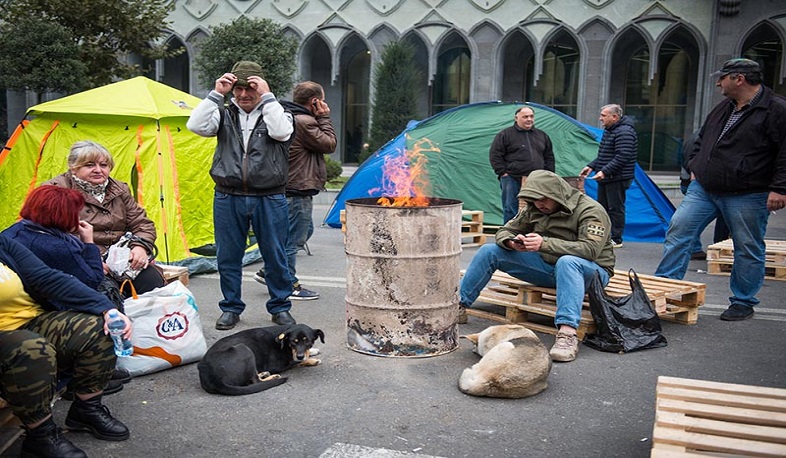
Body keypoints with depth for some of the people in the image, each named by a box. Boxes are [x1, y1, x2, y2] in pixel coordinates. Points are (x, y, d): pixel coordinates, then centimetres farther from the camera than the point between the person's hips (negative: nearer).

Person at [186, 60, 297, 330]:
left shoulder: (275, 112, 5)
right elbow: (196, 126, -7)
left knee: (275, 256, 6)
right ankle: (231, 308, 23)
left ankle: (280, 307, 21)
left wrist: (267, 97, -15)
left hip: (269, 199, -2)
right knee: (228, 257, 8)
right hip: (228, 198, 2)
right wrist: (216, 94, -9)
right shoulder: (225, 115, 10)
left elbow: (281, 132, -18)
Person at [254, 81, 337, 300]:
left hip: (287, 187, 11)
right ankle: (288, 285, 8)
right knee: (294, 237, -2)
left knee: (304, 230, 23)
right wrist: (324, 118, -8)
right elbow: (330, 145, -13)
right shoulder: (304, 122, -19)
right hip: (298, 190, -11)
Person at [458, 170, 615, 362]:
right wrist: (511, 242, -20)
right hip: (548, 266, 6)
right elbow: (504, 232, 7)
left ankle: (567, 333, -50)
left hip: (590, 271, -6)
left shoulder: (590, 210, -17)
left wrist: (545, 243, -41)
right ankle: (459, 305, 1)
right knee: (489, 251, -5)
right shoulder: (534, 209, 3)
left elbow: (590, 249, -31)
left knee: (567, 262, -43)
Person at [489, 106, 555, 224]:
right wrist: (503, 173, -8)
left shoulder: (542, 135, 15)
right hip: (512, 180, -4)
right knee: (511, 212, -1)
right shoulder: (505, 134, 0)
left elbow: (549, 157, 20)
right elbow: (495, 155, -2)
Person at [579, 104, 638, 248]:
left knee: (616, 209, -3)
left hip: (617, 179, -10)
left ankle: (616, 240, 4)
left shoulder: (624, 132, -16)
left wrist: (604, 171, -26)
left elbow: (622, 158, -24)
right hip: (606, 179, 10)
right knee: (602, 208, 14)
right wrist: (591, 166, 13)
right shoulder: (609, 131, 17)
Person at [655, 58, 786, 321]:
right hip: (704, 189, 6)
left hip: (747, 196, -6)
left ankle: (743, 302, 19)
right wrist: (694, 166, 15)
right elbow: (702, 139, 27)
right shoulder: (723, 109, 14)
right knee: (678, 230, -1)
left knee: (748, 249, 5)